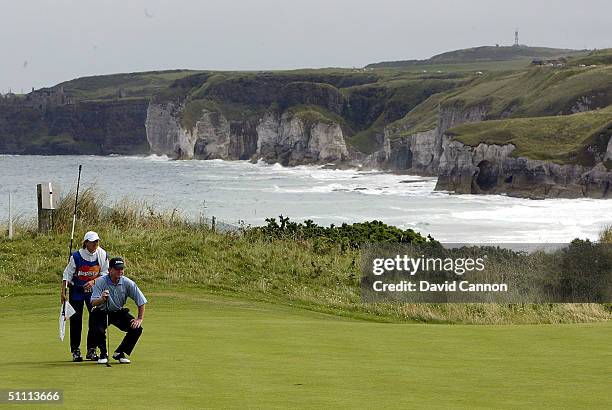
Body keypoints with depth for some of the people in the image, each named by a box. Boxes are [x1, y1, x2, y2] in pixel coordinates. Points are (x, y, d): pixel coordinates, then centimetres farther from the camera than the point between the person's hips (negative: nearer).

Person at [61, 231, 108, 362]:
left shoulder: (102, 255, -8)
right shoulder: (76, 256, -16)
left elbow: (105, 274, -2)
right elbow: (67, 274, -10)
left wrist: (93, 281, -20)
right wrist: (63, 292, -16)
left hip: (93, 289, 2)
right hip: (76, 290, -2)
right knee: (75, 320, -3)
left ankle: (91, 350, 10)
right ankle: (75, 351, 6)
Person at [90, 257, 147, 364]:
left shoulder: (127, 283, -14)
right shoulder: (101, 282, -21)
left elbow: (141, 301, -7)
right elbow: (93, 303, -29)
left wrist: (140, 319, -13)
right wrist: (102, 299, -51)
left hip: (119, 312, 3)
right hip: (102, 313, -3)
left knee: (137, 328, -15)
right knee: (98, 330, -31)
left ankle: (119, 353, 5)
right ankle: (103, 354, 0)